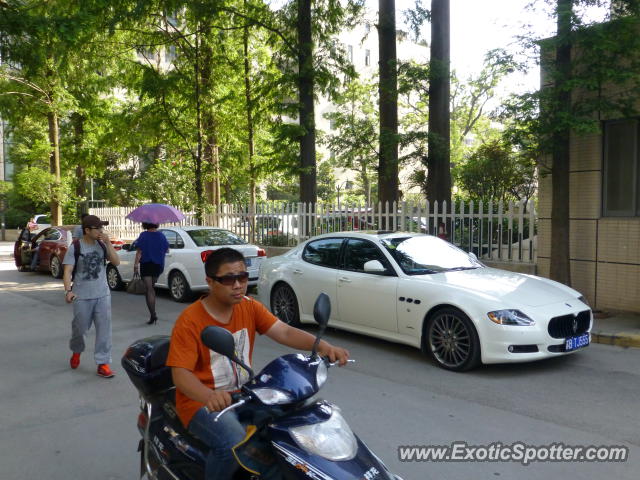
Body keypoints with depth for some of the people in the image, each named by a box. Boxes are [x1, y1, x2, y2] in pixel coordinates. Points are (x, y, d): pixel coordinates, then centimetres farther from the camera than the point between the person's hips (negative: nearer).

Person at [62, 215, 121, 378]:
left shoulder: (102, 245, 3)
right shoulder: (75, 247, -7)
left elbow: (116, 262, -5)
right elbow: (67, 271, -12)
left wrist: (108, 243, -13)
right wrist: (68, 290, -27)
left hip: (103, 295, 2)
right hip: (82, 297, -2)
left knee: (104, 329, -2)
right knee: (80, 328, 11)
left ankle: (103, 363, 5)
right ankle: (76, 351, 42)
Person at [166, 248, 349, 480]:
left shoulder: (250, 307, -1)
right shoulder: (189, 321, -17)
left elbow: (285, 332, -13)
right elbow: (180, 373, -23)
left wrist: (323, 346, -31)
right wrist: (209, 396, -44)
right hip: (202, 402, -5)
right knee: (234, 445, -31)